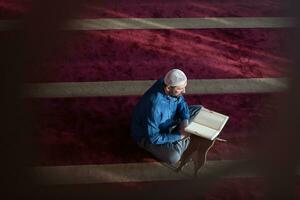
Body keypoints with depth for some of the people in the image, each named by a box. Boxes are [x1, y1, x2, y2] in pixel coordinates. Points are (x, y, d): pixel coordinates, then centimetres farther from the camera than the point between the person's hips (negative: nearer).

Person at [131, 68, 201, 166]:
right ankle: (184, 140, -1)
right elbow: (153, 138, -33)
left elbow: (181, 102, 0)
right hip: (147, 135, -7)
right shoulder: (154, 105, -40)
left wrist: (185, 121, -17)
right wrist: (179, 136, -28)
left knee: (199, 110, 4)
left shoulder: (167, 82, -19)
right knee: (173, 157, -32)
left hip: (168, 121, 7)